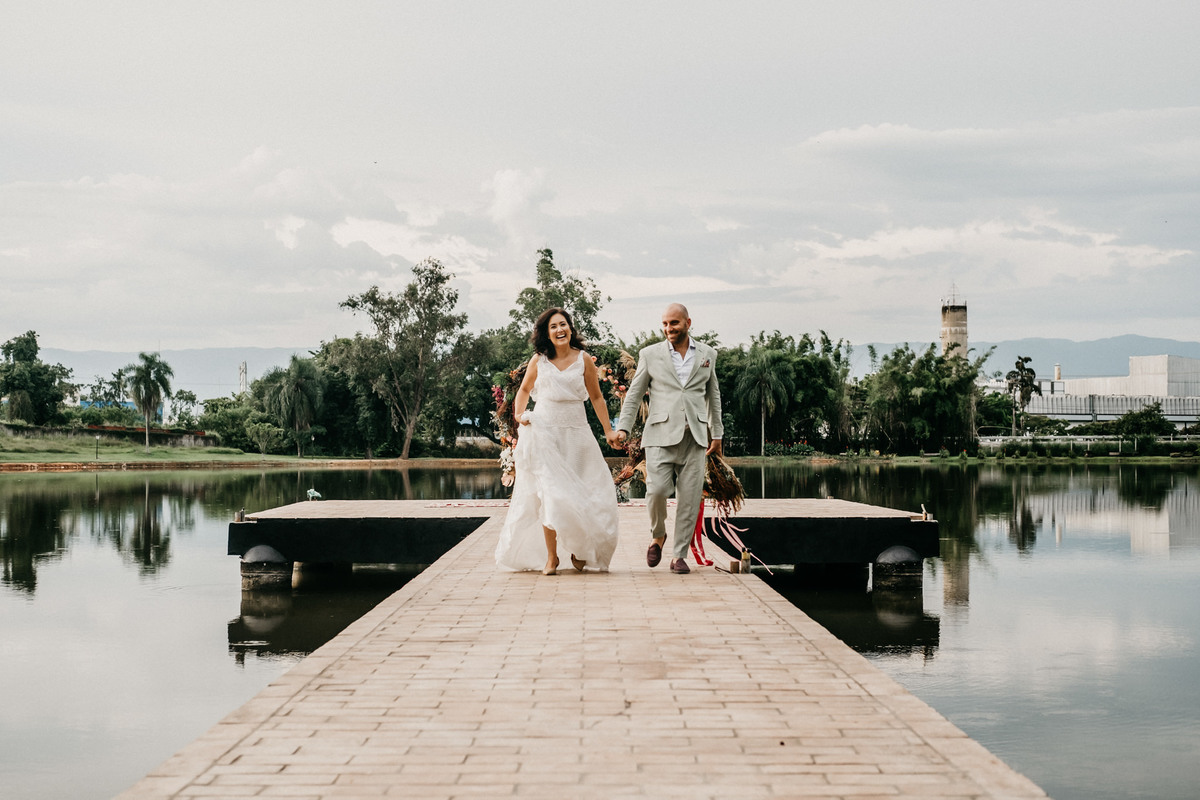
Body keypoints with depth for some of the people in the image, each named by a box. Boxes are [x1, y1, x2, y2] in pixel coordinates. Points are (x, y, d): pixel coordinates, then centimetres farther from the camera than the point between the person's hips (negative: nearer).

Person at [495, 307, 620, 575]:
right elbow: (524, 389, 19)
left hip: (576, 433, 1)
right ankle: (551, 557, 1)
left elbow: (596, 397, 10)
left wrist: (608, 431, 8)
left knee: (582, 493, 0)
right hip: (543, 431, -1)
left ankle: (579, 549, 22)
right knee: (549, 494, -7)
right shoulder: (539, 360, 3)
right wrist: (519, 414, 1)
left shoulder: (583, 359, 2)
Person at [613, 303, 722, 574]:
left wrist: (716, 433, 21)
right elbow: (634, 394, 8)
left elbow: (713, 395, 20)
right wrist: (623, 428, -3)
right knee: (657, 489, -17)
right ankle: (658, 535, 11)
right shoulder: (650, 354, 6)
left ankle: (679, 555, 7)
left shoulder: (707, 354, 12)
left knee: (689, 497, -3)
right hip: (661, 434, -2)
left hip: (694, 436, 2)